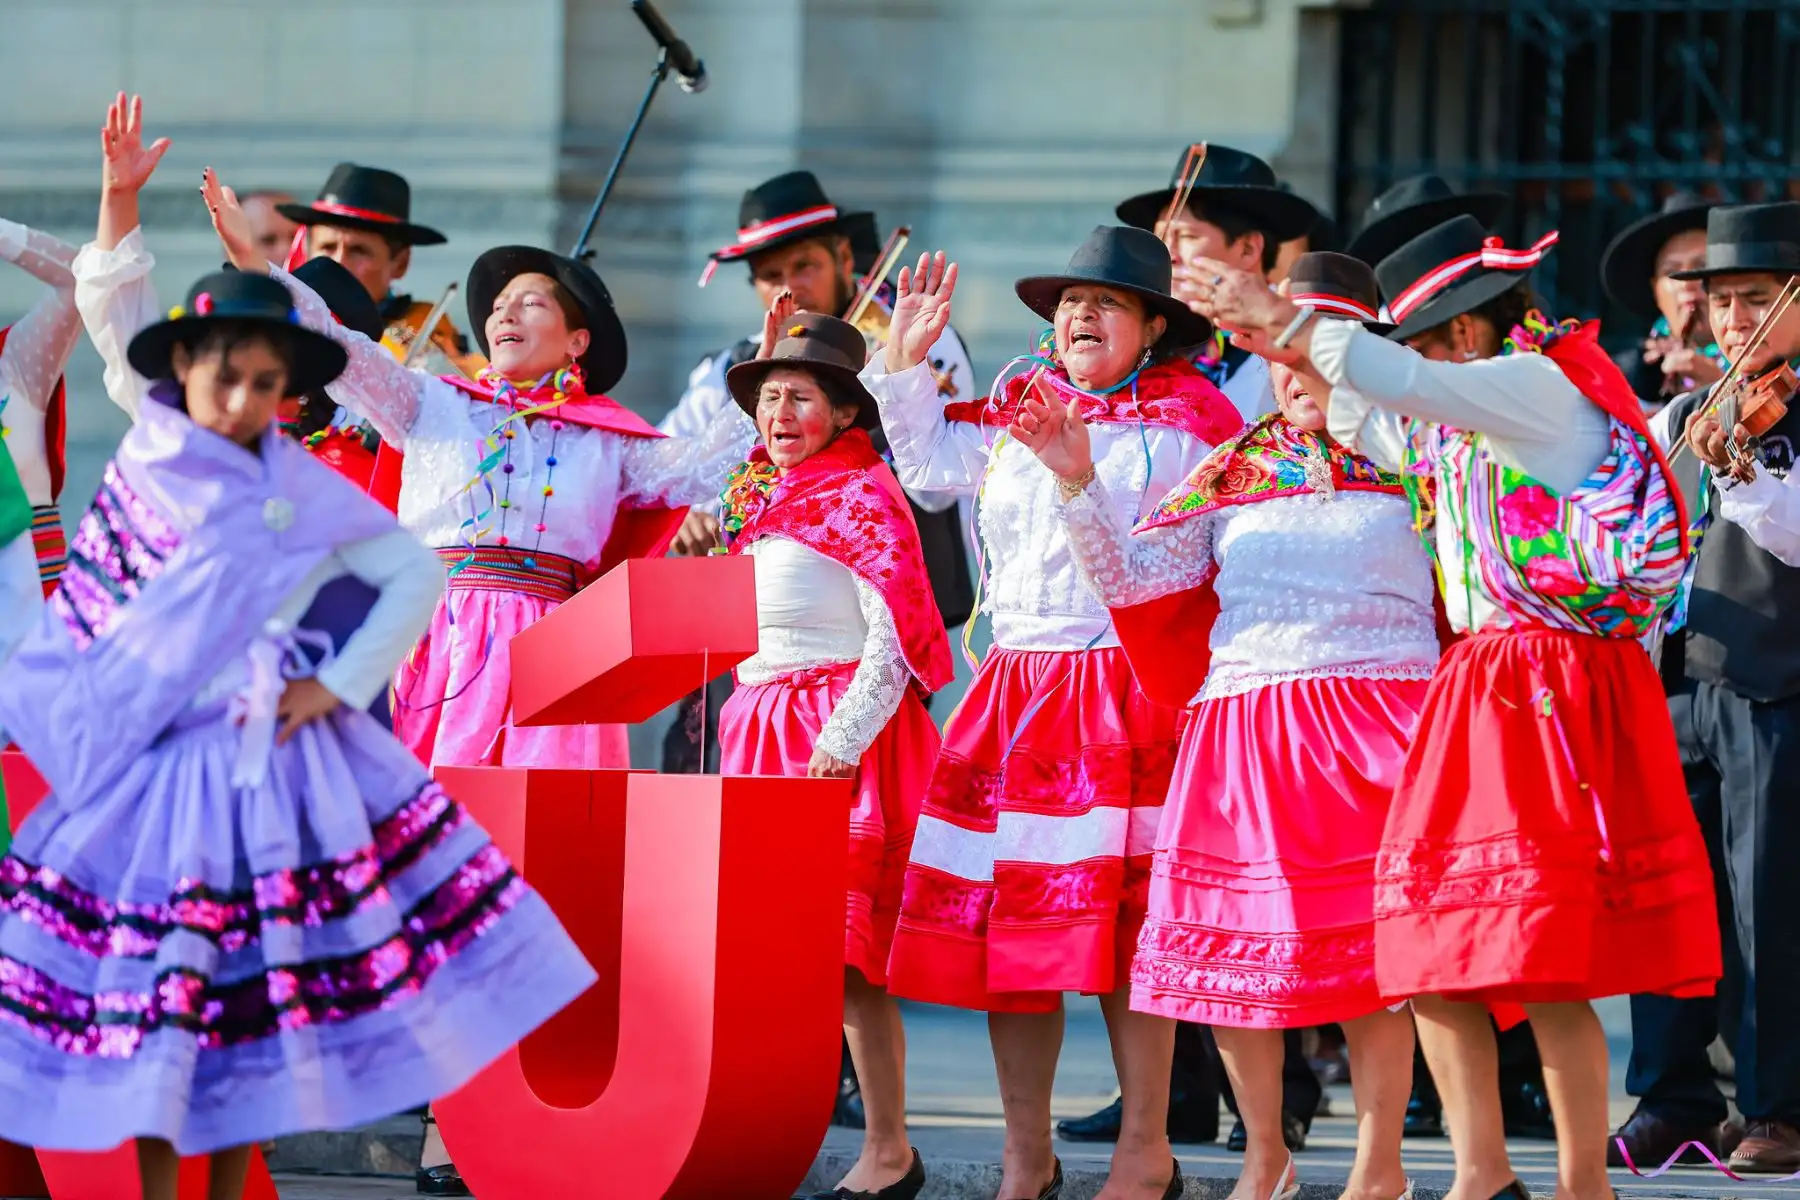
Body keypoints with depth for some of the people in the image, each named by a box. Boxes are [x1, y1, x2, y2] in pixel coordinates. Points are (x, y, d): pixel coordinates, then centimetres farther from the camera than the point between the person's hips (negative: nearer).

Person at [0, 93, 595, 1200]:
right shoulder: (157, 434, 2)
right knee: (142, 980, 1)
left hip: (259, 757, -2)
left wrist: (337, 685, -6)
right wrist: (121, 198, -7)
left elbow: (416, 575, 1)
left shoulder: (306, 495, -5)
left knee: (251, 986, 2)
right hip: (146, 764, 2)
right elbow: (113, 305, 6)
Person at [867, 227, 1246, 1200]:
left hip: (1131, 678, -5)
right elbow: (927, 462, 27)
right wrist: (906, 356, 19)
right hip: (1016, 683, 5)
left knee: (1122, 923, -9)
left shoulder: (1188, 417, 3)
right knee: (1005, 917, 4)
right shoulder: (1014, 410, 15)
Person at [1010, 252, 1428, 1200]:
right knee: (1232, 942, 3)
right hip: (1242, 723, 3)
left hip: (1373, 725, -3)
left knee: (1371, 948, -8)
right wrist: (1076, 483, -4)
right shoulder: (1231, 473, 13)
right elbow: (1132, 579, 8)